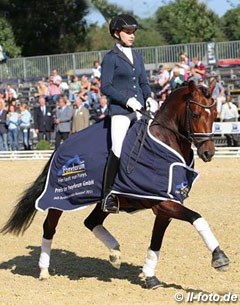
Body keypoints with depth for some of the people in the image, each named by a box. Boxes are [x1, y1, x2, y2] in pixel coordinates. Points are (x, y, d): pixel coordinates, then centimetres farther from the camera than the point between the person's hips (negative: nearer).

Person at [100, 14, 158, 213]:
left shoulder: (137, 56, 17)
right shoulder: (111, 58, -2)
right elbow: (105, 87, -7)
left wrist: (149, 98, 1)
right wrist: (127, 100, -16)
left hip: (140, 109, 6)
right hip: (120, 109, -6)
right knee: (118, 150, -18)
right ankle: (108, 195, -10)